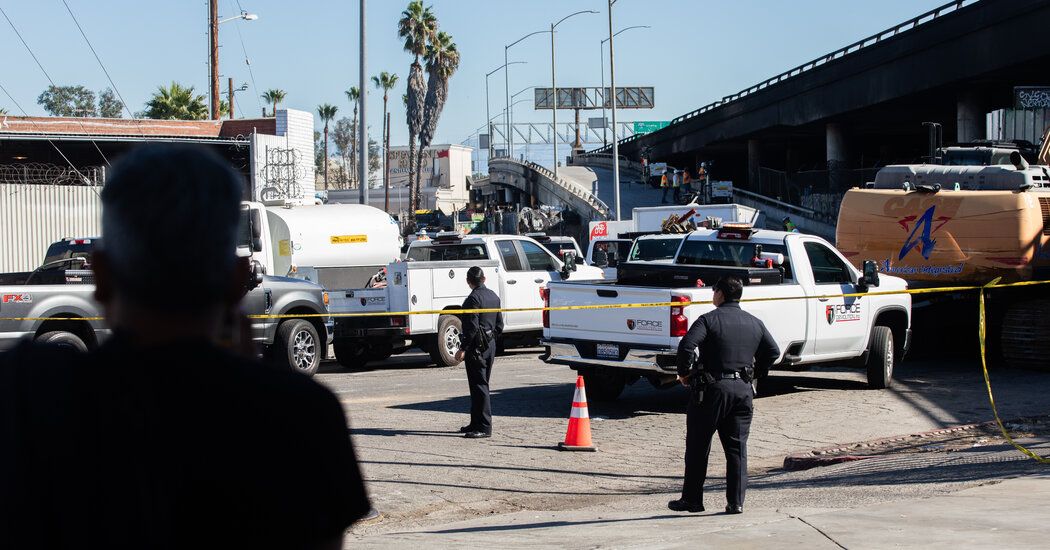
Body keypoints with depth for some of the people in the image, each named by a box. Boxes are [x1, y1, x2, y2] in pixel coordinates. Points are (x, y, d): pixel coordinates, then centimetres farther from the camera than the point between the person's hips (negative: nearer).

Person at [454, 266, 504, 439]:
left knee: (479, 386, -7)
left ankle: (485, 427, -7)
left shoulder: (474, 298, -15)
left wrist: (463, 349, -18)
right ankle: (476, 423, 23)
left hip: (476, 347, -9)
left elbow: (472, 327, -21)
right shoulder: (494, 297, 12)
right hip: (490, 346, 9)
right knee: (480, 385, 16)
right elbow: (499, 326, 16)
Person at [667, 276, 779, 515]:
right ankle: (736, 502, 4)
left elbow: (686, 345, -20)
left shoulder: (709, 320, -7)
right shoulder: (754, 323, 10)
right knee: (737, 447, 7)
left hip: (712, 389, -4)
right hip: (744, 389, 5)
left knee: (698, 447, 6)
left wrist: (685, 373, -6)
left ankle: (692, 499, 11)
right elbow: (773, 351, 15)